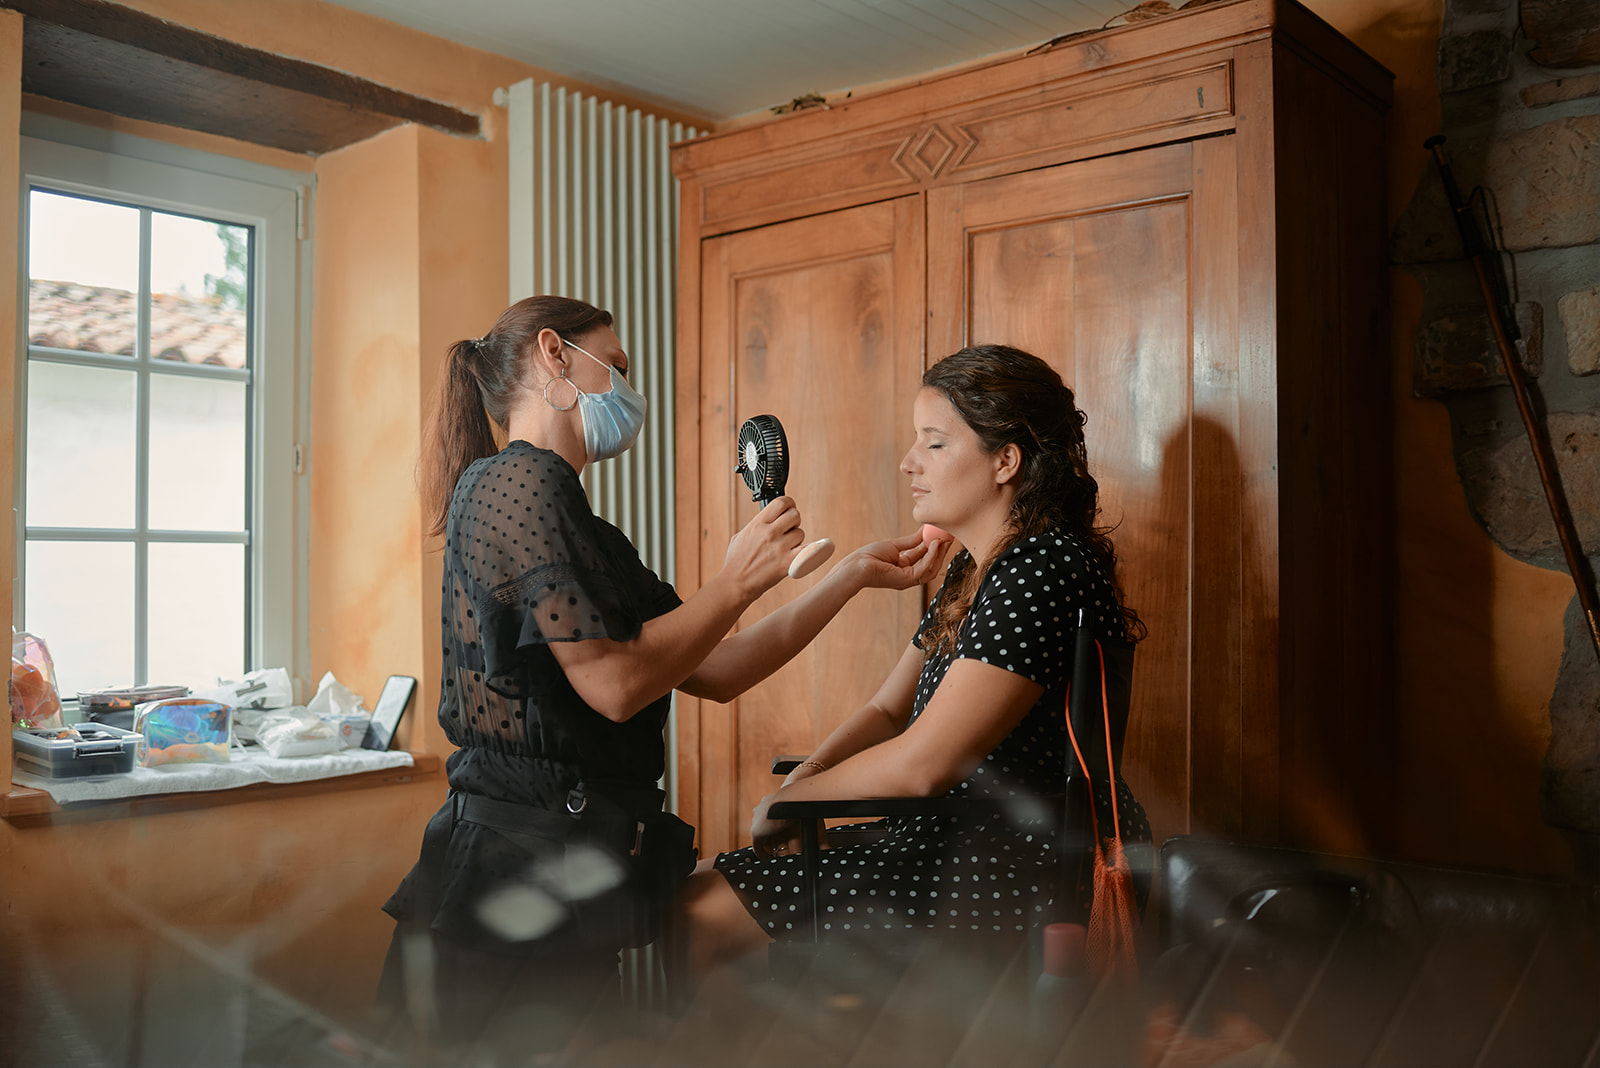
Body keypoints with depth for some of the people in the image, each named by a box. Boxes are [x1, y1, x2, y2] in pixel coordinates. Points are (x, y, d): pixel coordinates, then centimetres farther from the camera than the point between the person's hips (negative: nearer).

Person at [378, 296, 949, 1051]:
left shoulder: (554, 502, 18)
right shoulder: (518, 480, -11)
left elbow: (714, 674, 14)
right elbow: (615, 683, -21)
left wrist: (853, 575, 13)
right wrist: (739, 580, -8)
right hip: (527, 869, -9)